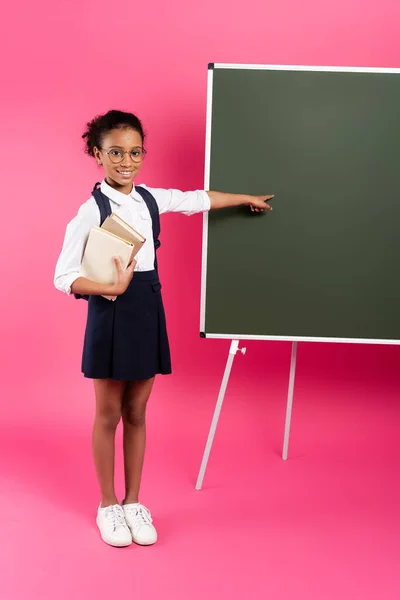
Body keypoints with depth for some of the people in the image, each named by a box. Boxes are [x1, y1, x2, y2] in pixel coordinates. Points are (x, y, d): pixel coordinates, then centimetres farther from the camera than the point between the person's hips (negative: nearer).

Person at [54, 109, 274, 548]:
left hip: (148, 311, 5)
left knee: (136, 413, 13)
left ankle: (133, 502, 27)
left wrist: (247, 199, 32)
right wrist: (112, 289, -28)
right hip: (111, 313, -5)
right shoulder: (91, 211, -13)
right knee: (109, 414, 8)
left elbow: (199, 199, 21)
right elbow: (64, 276, -16)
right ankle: (108, 506, 25)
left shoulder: (151, 199, 4)